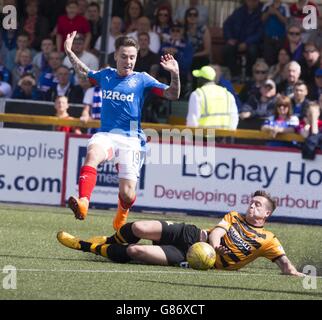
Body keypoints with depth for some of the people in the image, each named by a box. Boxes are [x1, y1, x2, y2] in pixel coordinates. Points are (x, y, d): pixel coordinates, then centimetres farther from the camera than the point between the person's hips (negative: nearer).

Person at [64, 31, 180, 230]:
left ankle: (123, 211, 32)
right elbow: (84, 72, 33)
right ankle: (83, 203, -52)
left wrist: (175, 74, -20)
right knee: (92, 154, -36)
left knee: (127, 195, -7)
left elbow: (173, 95, -3)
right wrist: (69, 52, 24)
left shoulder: (142, 79, 4)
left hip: (131, 139, -2)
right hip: (106, 135, 2)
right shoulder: (106, 75, 12)